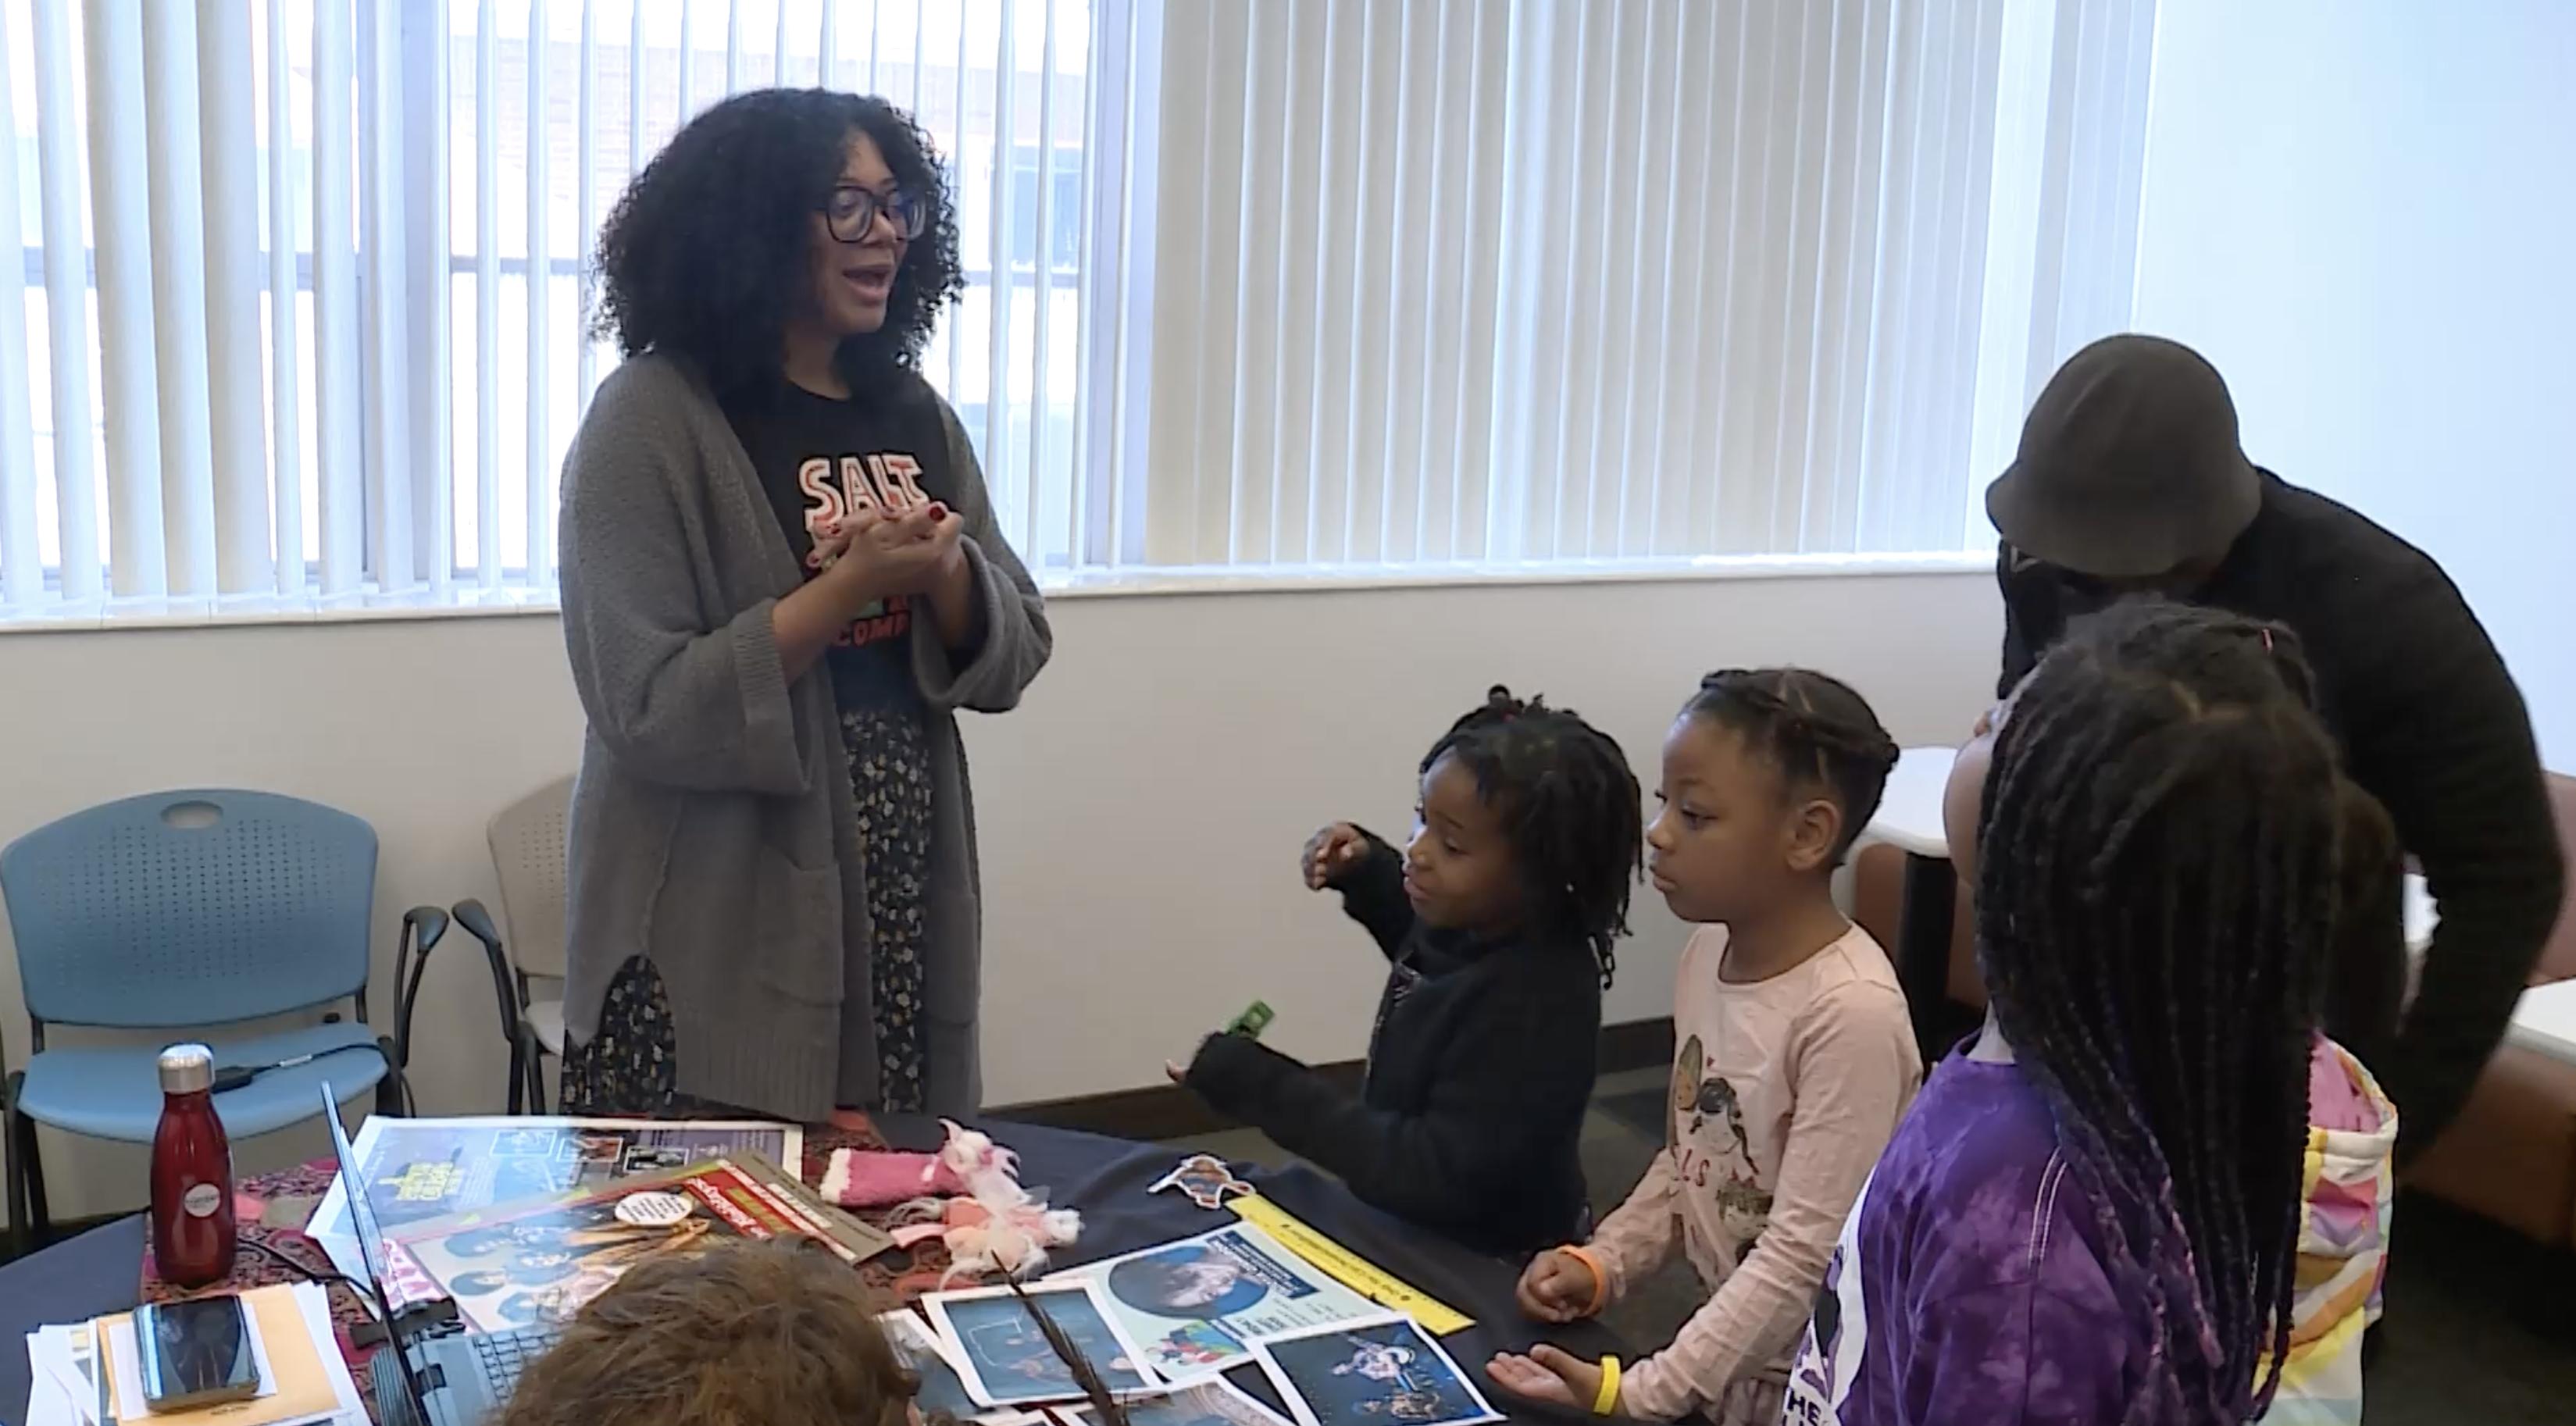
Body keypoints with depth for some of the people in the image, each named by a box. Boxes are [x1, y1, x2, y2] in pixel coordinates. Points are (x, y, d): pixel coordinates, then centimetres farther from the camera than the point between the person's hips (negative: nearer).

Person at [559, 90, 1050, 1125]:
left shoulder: (913, 415, 7)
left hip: (904, 917, 5)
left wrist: (944, 577, -14)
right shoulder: (654, 419, -11)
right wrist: (848, 589, -23)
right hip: (718, 946, -5)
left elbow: (1013, 653, 6)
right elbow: (649, 711, -18)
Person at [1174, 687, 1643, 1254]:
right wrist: (1367, 872, -2)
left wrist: (1263, 1086, -31)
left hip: (1481, 1275, -7)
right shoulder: (1473, 921, -8)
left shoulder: (1532, 1006, -32)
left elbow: (1439, 1177, -30)